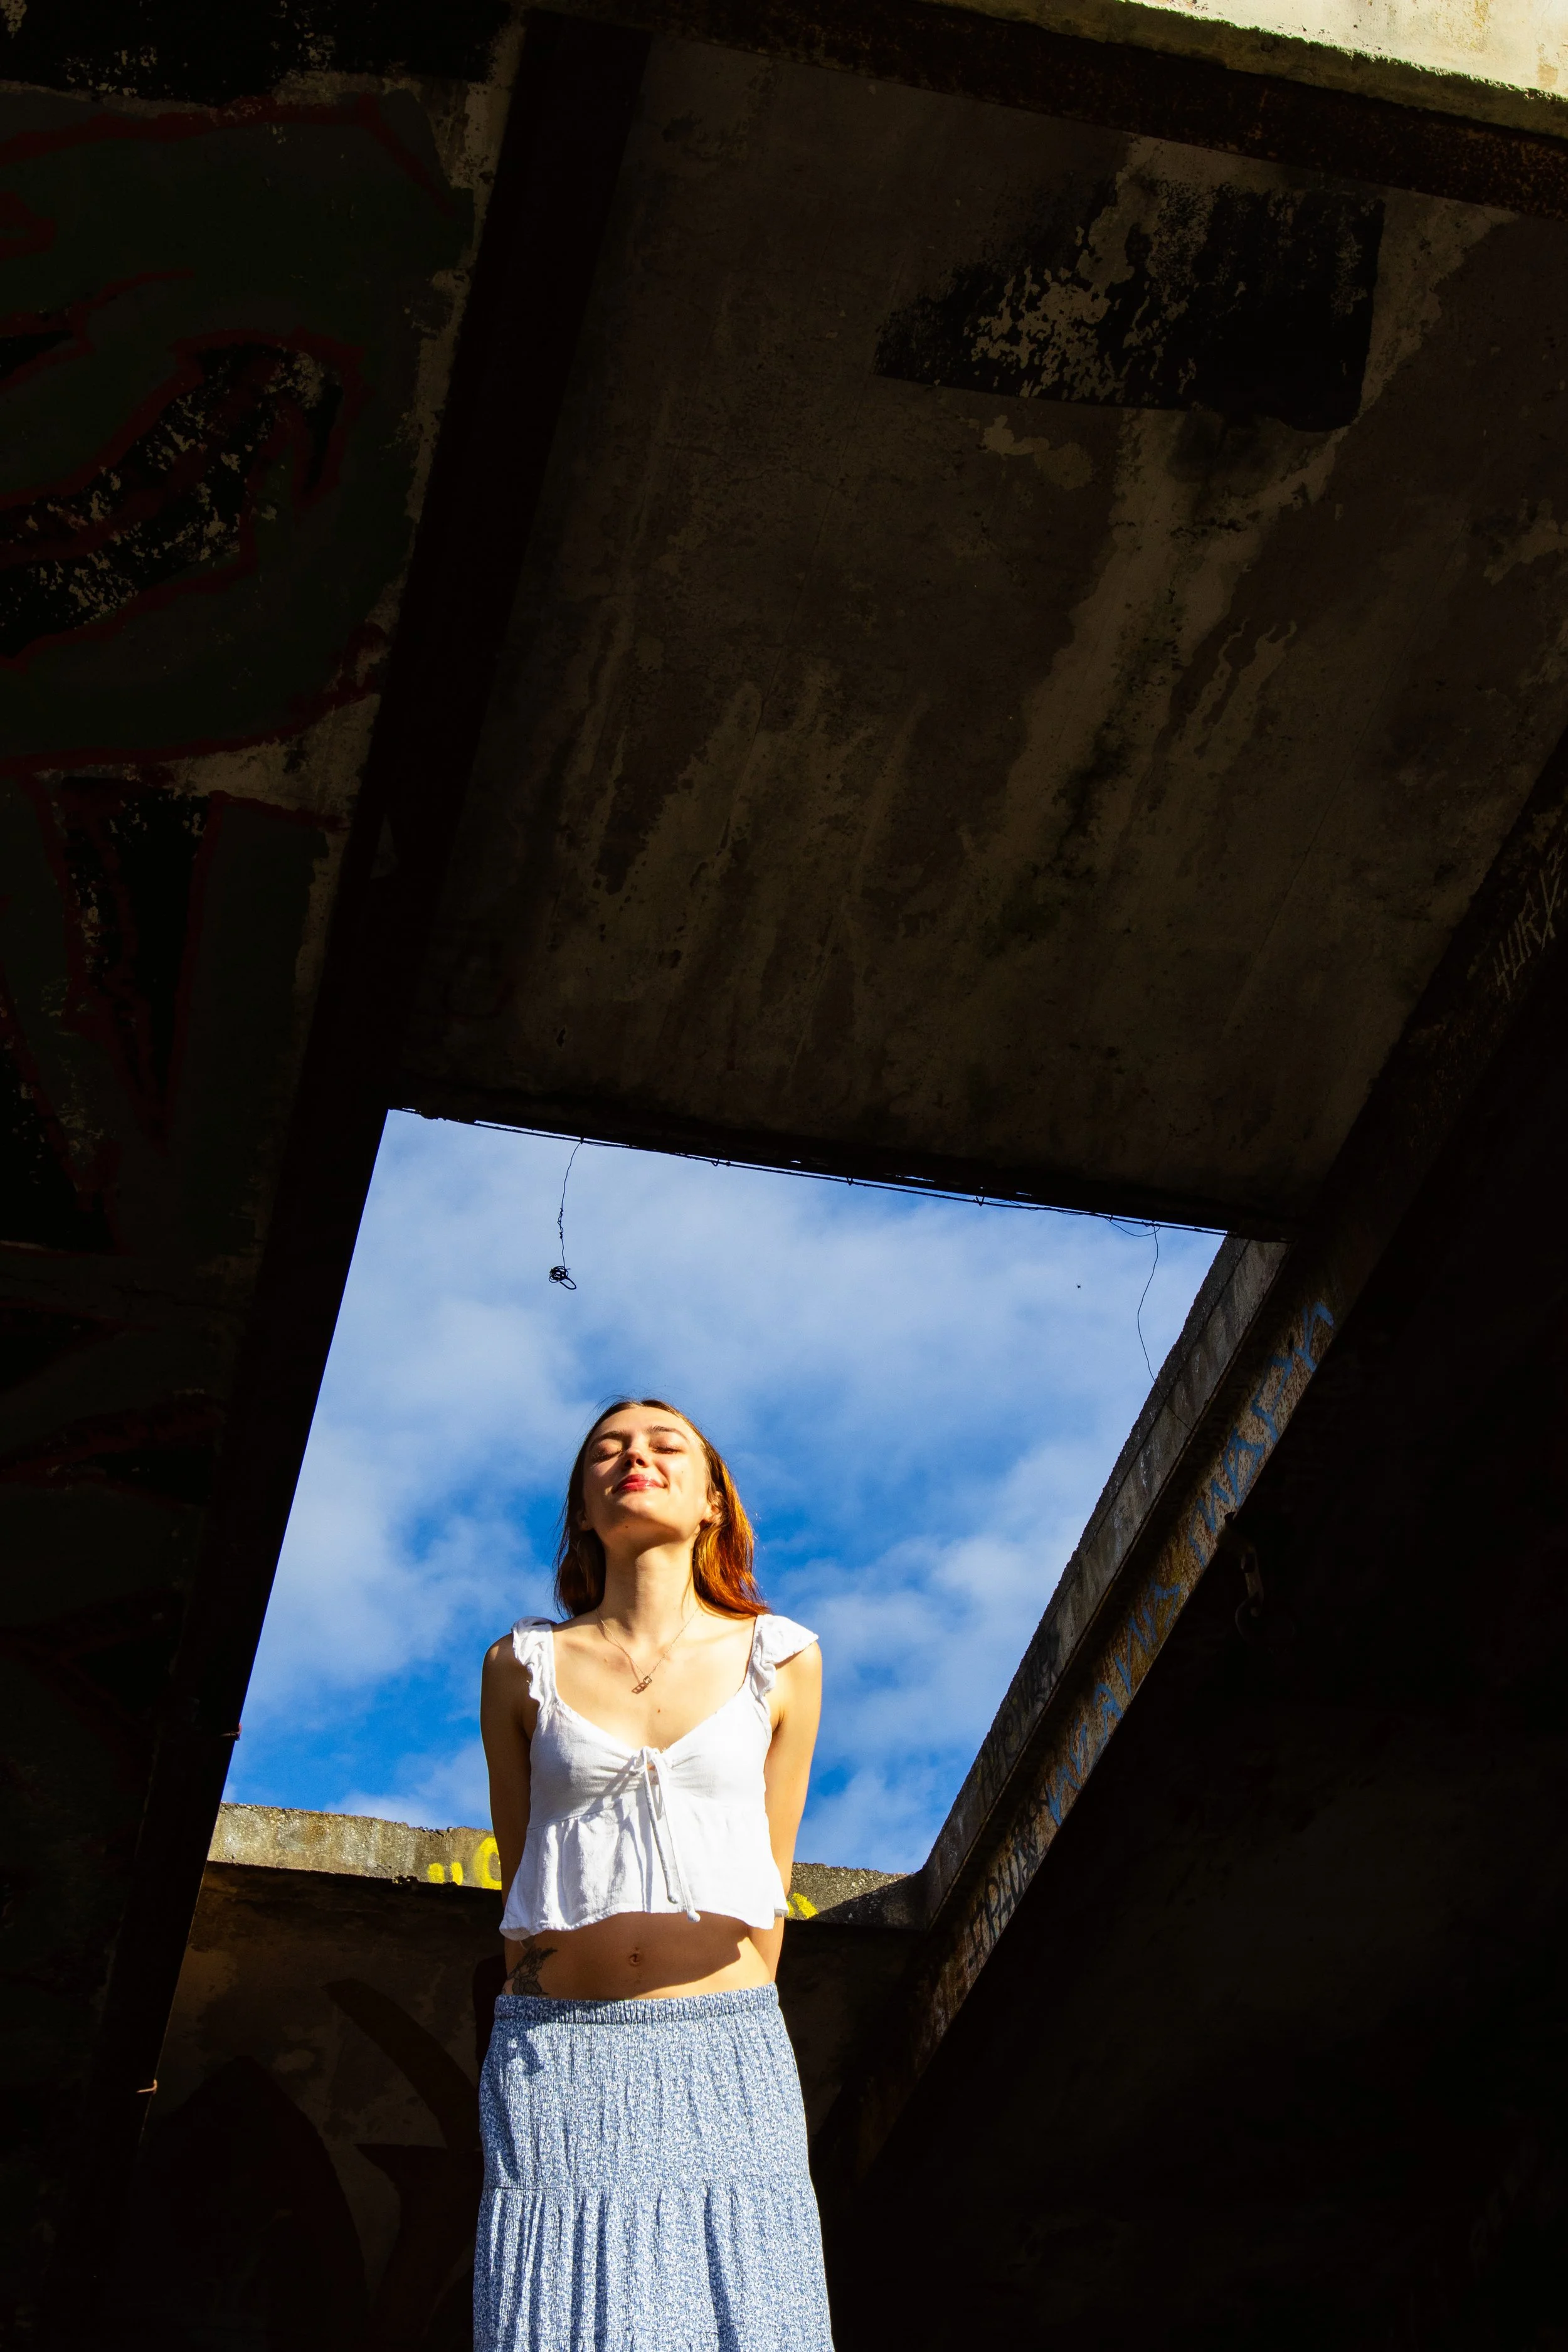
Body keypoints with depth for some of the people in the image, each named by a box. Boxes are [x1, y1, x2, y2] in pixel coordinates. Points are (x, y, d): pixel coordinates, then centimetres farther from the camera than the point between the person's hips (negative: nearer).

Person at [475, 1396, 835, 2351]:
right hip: (559, 2056, 0)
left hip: (728, 2056, 0)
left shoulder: (783, 1660, 6)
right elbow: (521, 1871, 11)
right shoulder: (523, 1666, 5)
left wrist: (722, 2036, 12)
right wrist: (550, 2048, 11)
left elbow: (768, 1877, 12)